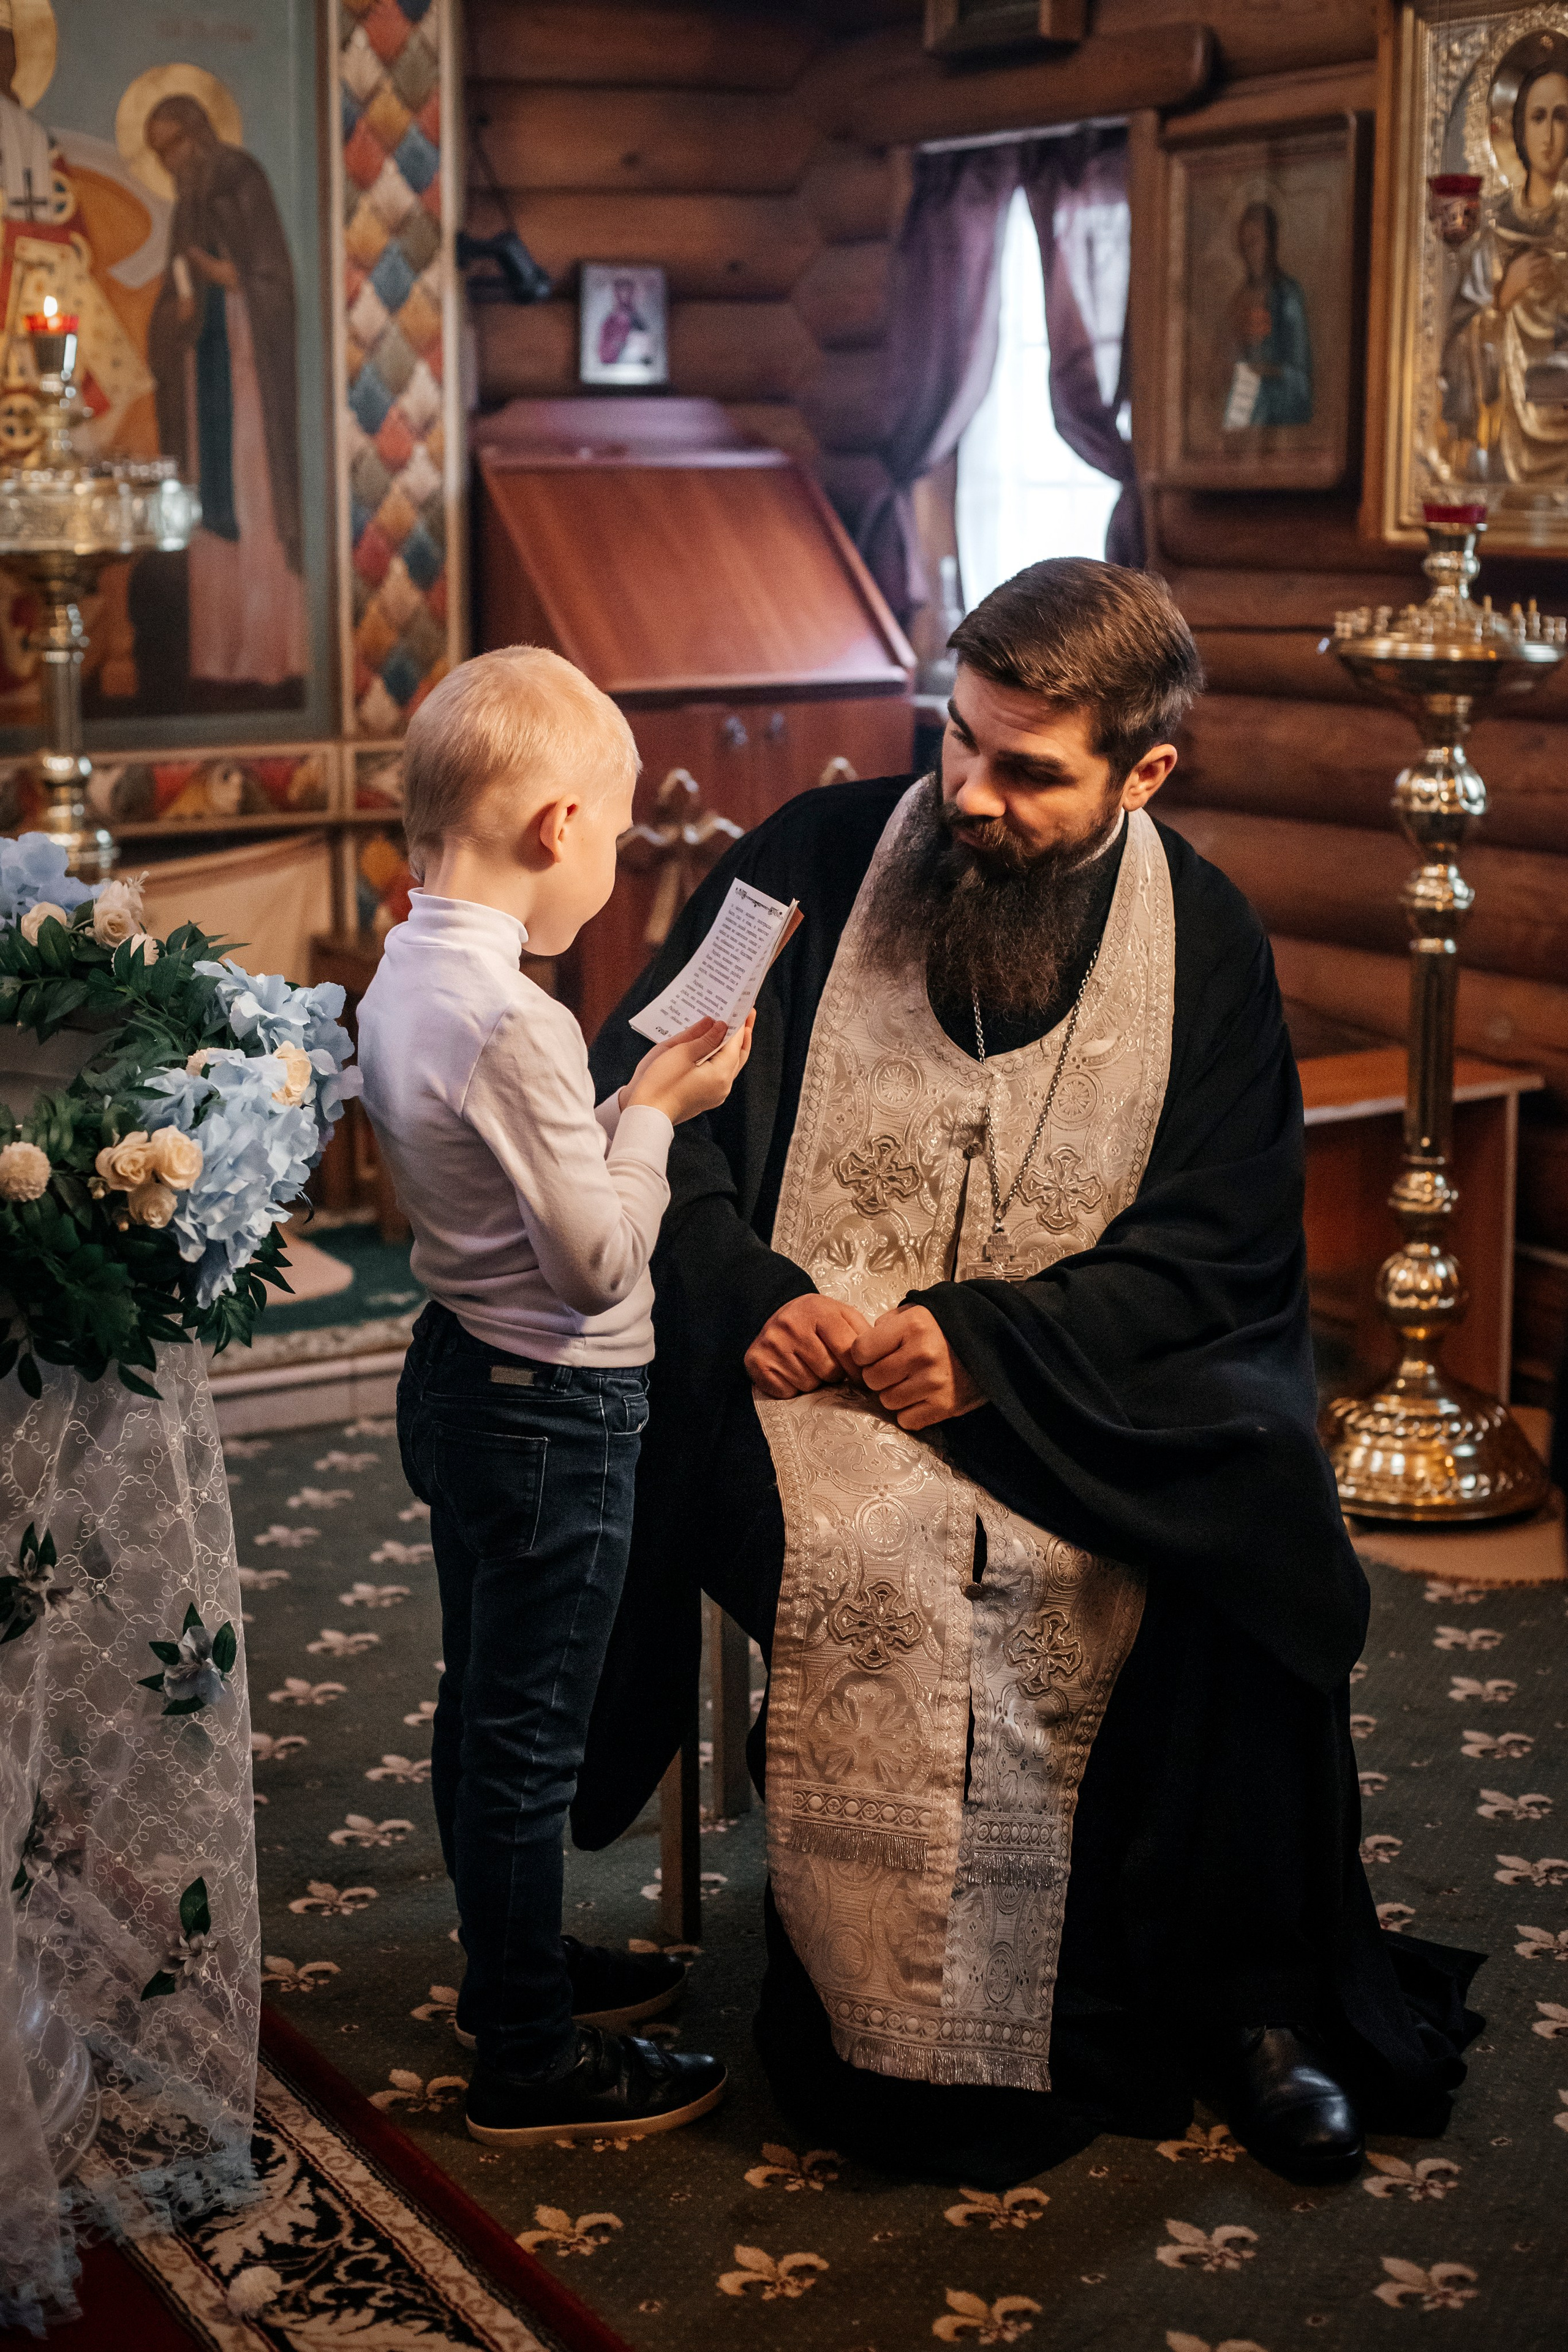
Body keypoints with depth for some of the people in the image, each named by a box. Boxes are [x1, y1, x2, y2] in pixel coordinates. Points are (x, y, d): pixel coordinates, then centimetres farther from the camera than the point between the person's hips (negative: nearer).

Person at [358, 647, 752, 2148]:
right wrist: (655, 1109, -11)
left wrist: (620, 1107, 4)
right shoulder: (516, 1022, -27)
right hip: (553, 1410, -10)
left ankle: (516, 1965, 40)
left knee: (482, 1707, 22)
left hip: (464, 1371, 10)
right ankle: (532, 2062, 18)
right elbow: (600, 1260, -23)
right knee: (526, 1736, 3)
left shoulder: (402, 978, 2)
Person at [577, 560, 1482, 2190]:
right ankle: (881, 2032, -11)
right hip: (804, 1361, -1)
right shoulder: (812, 861, -2)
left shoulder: (1203, 940, 0)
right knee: (880, 1554, -31)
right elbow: (644, 1096, 0)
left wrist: (995, 1344, -18)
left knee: (1264, 1533, -23)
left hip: (1079, 1384, 1)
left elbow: (1217, 1247, -4)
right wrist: (739, 1285, -17)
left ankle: (1241, 1998, -2)